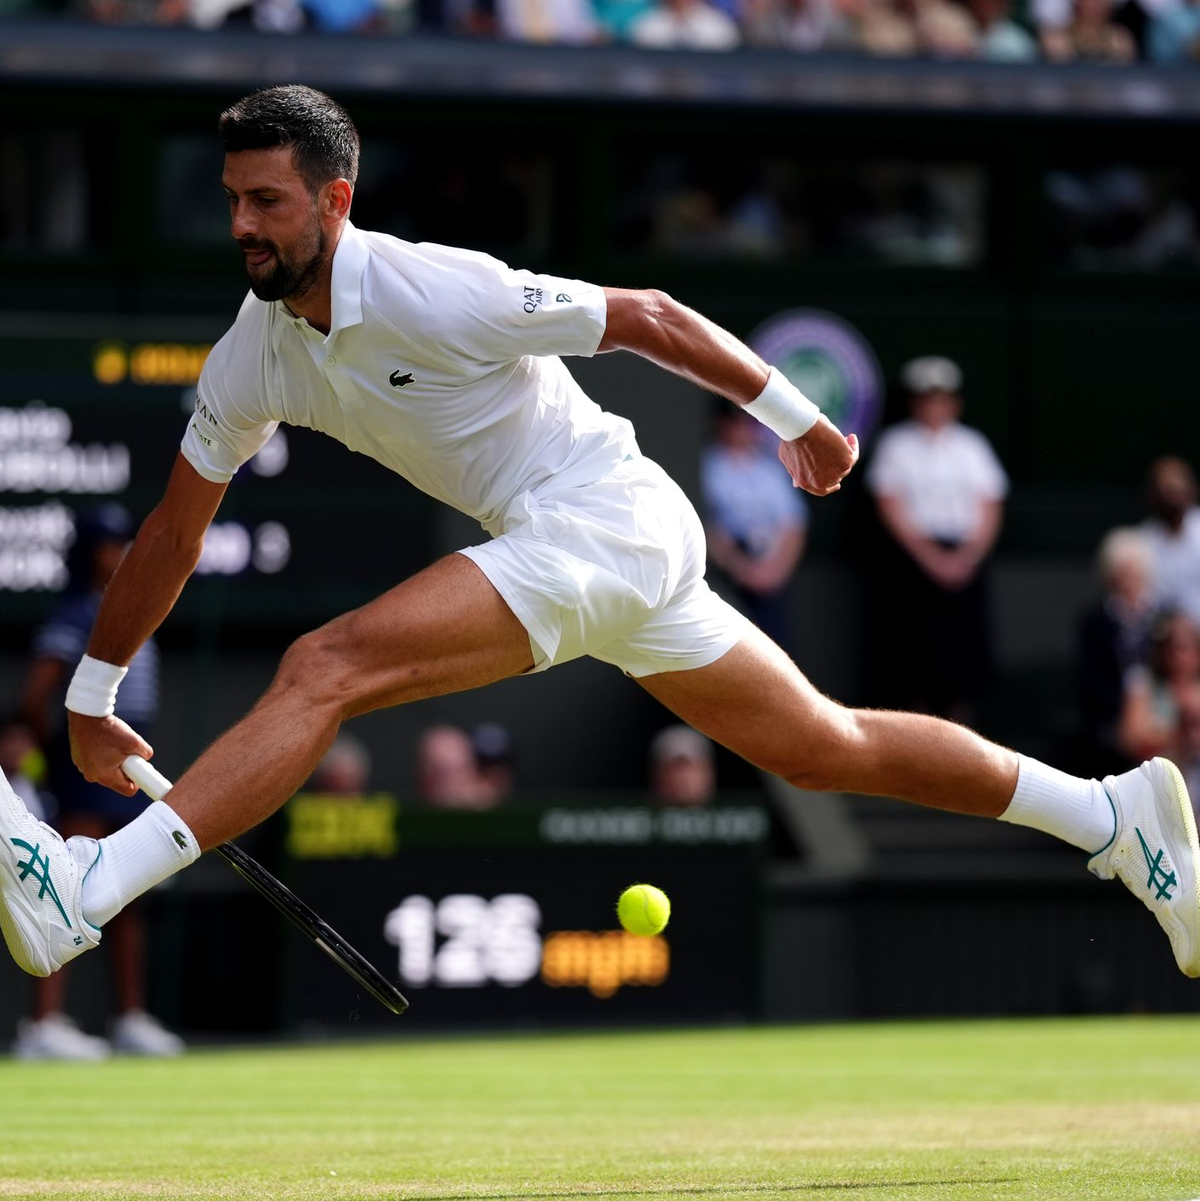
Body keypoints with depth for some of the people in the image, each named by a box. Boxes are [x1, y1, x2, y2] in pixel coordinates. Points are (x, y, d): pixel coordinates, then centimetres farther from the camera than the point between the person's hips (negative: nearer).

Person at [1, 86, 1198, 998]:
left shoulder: (434, 292, -19)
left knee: (326, 667, -25)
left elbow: (646, 318, -9)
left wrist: (795, 418, 0)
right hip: (553, 543, 8)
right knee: (826, 749, 13)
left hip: (607, 514, -8)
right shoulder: (252, 360, 5)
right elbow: (175, 528, 14)